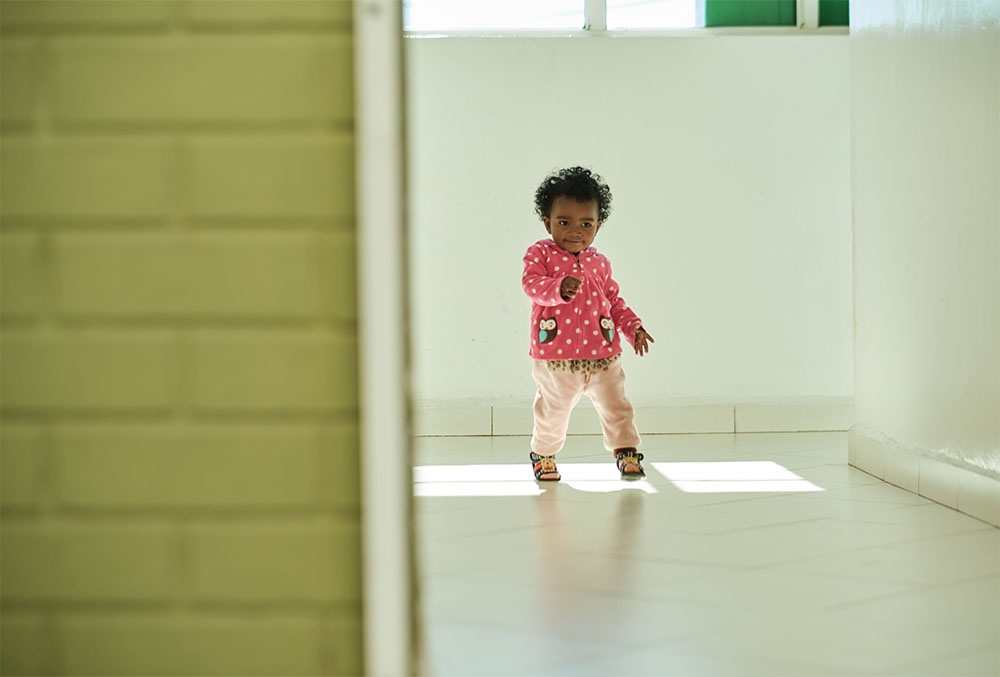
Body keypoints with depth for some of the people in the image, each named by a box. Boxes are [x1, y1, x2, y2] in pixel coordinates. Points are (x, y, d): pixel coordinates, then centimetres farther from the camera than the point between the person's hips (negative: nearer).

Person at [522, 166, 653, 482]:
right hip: (555, 357, -3)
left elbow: (614, 300, 20)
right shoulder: (540, 253, -2)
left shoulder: (599, 263, 11)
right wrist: (559, 288, -37)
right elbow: (532, 284, -18)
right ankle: (543, 453, 31)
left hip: (602, 355, 3)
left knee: (616, 405, -1)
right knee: (553, 411, 9)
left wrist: (633, 327, 7)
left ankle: (626, 450, 13)